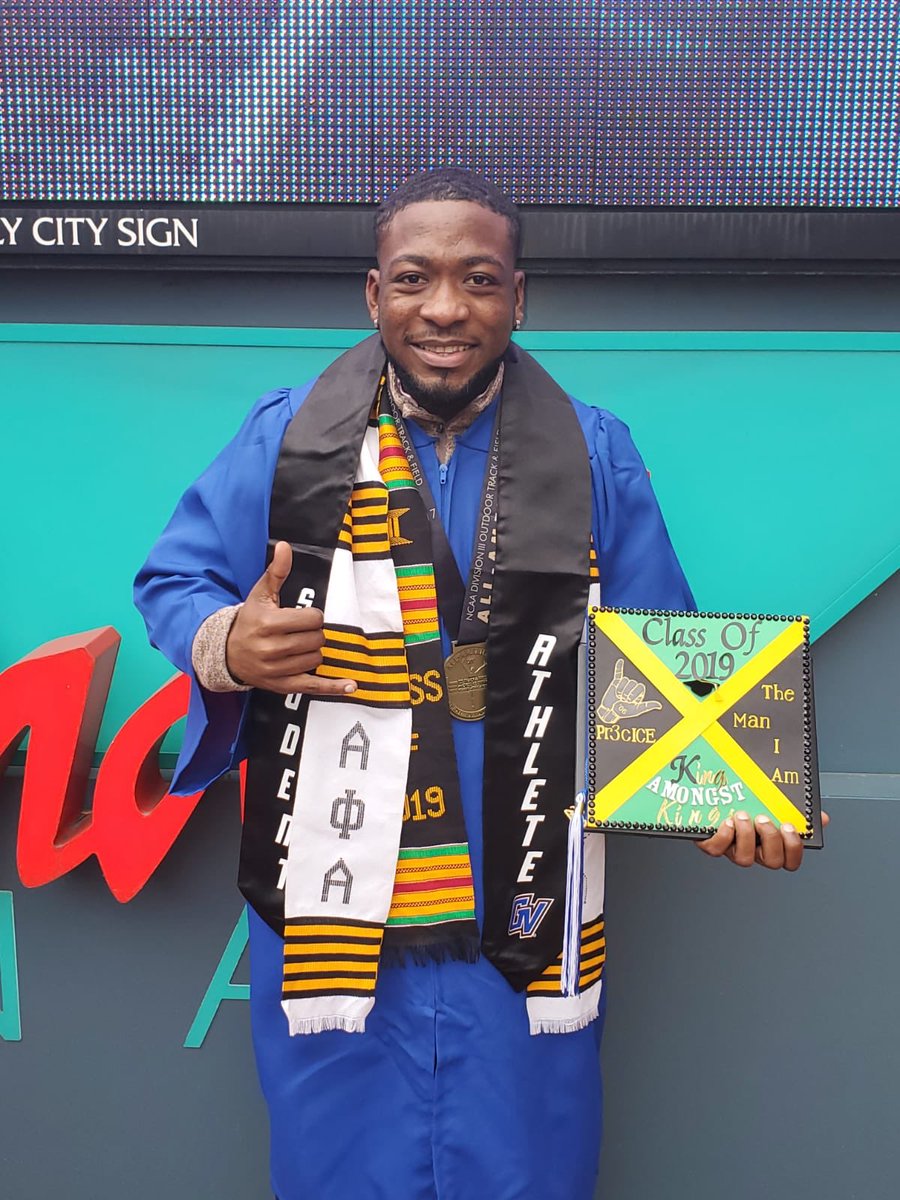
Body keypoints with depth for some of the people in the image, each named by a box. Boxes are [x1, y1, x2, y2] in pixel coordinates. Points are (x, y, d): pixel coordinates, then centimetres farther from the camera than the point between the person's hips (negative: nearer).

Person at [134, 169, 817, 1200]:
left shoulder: (593, 455, 0)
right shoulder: (288, 436, -3)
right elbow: (171, 583, 2)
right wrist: (224, 644, -20)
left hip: (527, 926, 1)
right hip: (329, 912, 0)